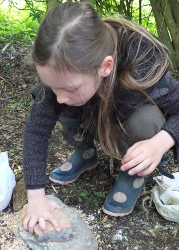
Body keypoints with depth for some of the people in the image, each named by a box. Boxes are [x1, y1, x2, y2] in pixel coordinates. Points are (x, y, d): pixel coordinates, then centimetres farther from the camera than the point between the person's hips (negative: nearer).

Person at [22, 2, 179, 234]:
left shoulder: (144, 69, -40)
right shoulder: (64, 70, -32)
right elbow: (37, 128, -28)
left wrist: (160, 143, -45)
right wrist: (36, 196, -31)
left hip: (136, 128, -2)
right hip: (98, 122, 3)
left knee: (145, 119, -35)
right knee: (63, 112, -24)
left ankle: (136, 173, -5)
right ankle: (85, 154, 5)